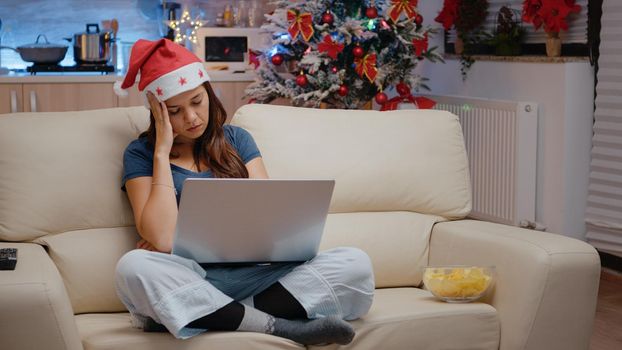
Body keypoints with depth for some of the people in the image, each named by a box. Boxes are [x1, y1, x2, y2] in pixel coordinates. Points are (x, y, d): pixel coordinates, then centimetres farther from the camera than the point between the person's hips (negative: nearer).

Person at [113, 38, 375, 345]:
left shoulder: (236, 139, 15)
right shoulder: (141, 154, 7)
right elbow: (161, 239, -10)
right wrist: (163, 150, -4)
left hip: (255, 272, 3)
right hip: (189, 283, -3)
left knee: (355, 264, -20)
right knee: (133, 267, -37)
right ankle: (280, 327, -28)